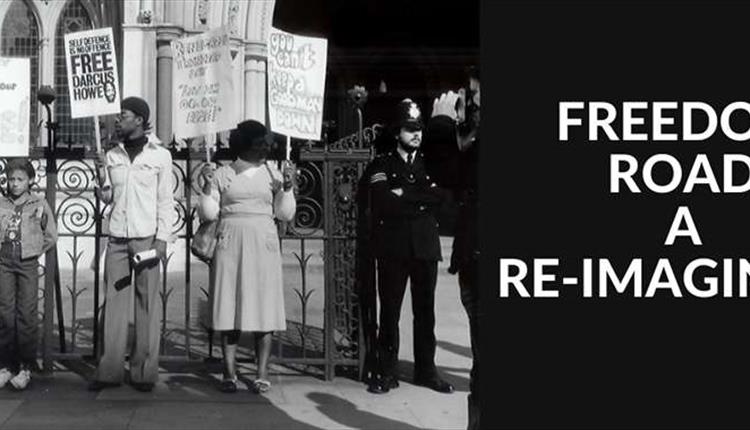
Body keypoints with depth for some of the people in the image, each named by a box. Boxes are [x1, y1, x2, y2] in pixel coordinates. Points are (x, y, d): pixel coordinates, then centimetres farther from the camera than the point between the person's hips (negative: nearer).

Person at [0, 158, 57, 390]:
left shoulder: (39, 204, 1)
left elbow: (51, 236, 9)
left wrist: (35, 251, 5)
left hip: (28, 264, -2)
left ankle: (26, 367, 3)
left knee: (27, 315, -3)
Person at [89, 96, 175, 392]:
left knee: (147, 304, -2)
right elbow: (107, 198, 16)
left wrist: (162, 239, -6)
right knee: (114, 302, 0)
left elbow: (166, 201, 2)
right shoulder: (112, 155, 12)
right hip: (117, 239, 3)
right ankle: (110, 370, 3)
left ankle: (144, 371, 1)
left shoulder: (160, 156, 2)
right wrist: (102, 178, -4)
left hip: (147, 239, -3)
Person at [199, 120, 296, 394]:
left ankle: (262, 374, 3)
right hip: (230, 245, -1)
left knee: (263, 309, -2)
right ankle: (229, 373, 6)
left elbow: (285, 214, 7)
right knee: (229, 309, -1)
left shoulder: (273, 174, 11)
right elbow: (209, 213, 5)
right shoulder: (222, 175, 7)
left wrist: (287, 186, -5)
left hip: (263, 247, 1)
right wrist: (208, 186, -8)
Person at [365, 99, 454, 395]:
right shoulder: (381, 165, 5)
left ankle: (426, 370, 15)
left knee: (425, 311, 7)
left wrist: (404, 195, -10)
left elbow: (439, 196, -5)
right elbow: (384, 203, -11)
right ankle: (386, 372, 5)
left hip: (425, 247, 3)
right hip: (393, 248, -2)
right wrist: (420, 202, -9)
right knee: (389, 311, -1)